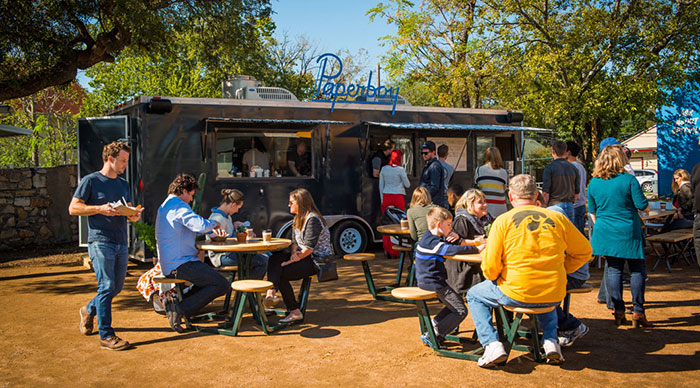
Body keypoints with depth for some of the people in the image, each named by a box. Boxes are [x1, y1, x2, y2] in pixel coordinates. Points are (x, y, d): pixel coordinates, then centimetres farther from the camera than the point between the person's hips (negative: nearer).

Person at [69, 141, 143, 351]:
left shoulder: (123, 184, 18)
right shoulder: (90, 181, -2)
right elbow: (73, 208, -5)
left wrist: (134, 215, -2)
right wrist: (100, 209, -18)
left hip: (121, 243, 7)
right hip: (100, 241, -7)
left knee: (117, 287, 12)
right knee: (107, 286, -10)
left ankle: (89, 310, 39)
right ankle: (106, 335, -4)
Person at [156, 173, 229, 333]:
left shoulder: (164, 206, 20)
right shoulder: (178, 206, -13)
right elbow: (200, 225, -28)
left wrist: (213, 229, 20)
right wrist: (214, 223, -7)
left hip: (168, 265, 11)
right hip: (180, 264, -10)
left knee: (211, 278, 26)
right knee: (222, 285, -11)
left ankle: (177, 304, 9)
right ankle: (181, 309, -15)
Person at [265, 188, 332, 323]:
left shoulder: (313, 219, -16)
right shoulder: (297, 219, 16)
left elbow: (309, 247, -21)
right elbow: (294, 241, 13)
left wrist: (295, 260, -20)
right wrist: (294, 253, -8)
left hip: (319, 260, -9)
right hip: (305, 257, 9)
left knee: (282, 273, -22)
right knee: (275, 257, -14)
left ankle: (295, 312, -14)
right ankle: (271, 292, -34)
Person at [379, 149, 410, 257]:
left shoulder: (384, 169, 6)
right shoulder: (400, 169, -7)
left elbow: (381, 185, 11)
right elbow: (407, 185, 1)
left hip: (386, 197, 4)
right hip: (398, 197, -4)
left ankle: (387, 249, 8)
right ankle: (394, 251, 2)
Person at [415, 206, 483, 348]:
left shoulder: (431, 238, 10)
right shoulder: (433, 242, -22)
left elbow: (449, 243, 18)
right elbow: (453, 250, -33)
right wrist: (476, 249, -24)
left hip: (428, 280, 10)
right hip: (433, 283, -10)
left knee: (457, 300, 23)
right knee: (460, 311, -4)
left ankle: (432, 325, 19)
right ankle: (432, 335, -5)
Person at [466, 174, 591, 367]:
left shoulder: (503, 221, -6)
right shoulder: (557, 218, 3)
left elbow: (490, 269, -7)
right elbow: (584, 251, 13)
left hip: (516, 294, -4)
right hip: (554, 295, 4)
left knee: (474, 295, 22)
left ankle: (492, 345, 5)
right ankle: (551, 341, 20)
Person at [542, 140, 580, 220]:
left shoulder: (549, 168, -8)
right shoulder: (574, 168, 8)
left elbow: (545, 193, -11)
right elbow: (577, 193, 11)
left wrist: (544, 207, -2)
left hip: (554, 205, -5)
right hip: (570, 206, 5)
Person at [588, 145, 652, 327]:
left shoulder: (594, 183, 2)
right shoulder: (629, 180, -11)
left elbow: (592, 211, 11)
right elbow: (643, 206, -9)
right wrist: (647, 206, 14)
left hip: (605, 232, 4)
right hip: (629, 232, -3)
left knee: (613, 270, 8)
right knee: (637, 270, 6)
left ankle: (618, 311, 9)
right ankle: (638, 311, 7)